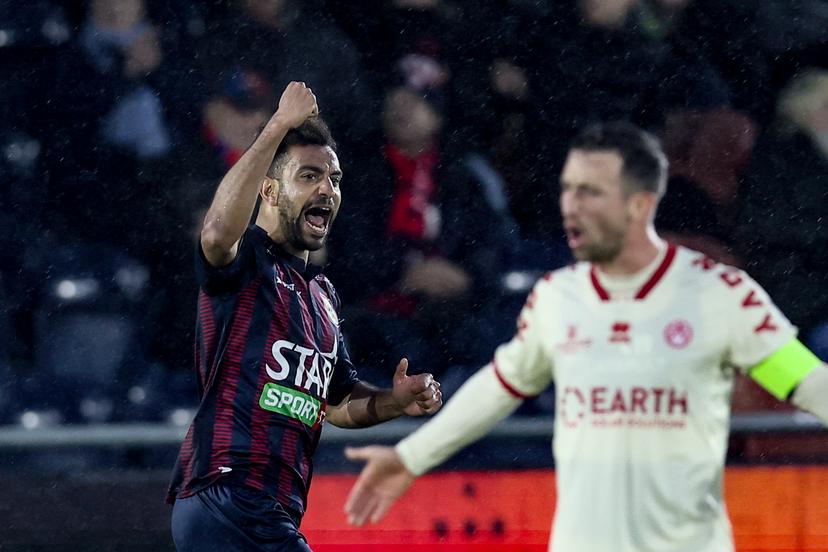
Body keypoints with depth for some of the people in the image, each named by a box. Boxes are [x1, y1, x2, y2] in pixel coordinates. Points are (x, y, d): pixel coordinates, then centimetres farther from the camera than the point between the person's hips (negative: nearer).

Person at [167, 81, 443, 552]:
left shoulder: (322, 294, 23)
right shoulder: (245, 261, -4)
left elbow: (338, 400, 30)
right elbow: (219, 230, -30)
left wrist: (392, 402, 8)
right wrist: (279, 127, -29)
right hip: (227, 498, -10)